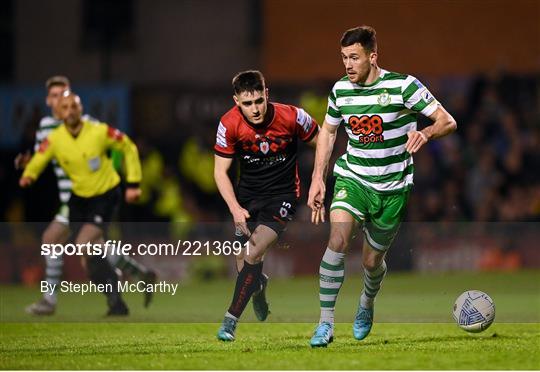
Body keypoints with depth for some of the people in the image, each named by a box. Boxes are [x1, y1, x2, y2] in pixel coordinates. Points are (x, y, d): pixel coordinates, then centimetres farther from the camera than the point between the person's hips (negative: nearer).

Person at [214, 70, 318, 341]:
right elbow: (220, 171, -9)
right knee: (242, 258, 6)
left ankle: (230, 320, -12)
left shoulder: (291, 117, -20)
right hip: (247, 196, 3)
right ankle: (259, 287, 44)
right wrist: (235, 209, -22)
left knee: (252, 255, -19)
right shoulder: (229, 124, -16)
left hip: (282, 194, -3)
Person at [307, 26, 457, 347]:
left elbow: (448, 122, -12)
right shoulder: (341, 90, -1)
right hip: (352, 179, 2)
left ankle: (367, 304, 45)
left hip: (392, 188, -2)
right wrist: (318, 179, 8)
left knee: (372, 260, 8)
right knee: (338, 240, -23)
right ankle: (326, 323, -19)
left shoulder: (403, 86, -14)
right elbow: (328, 131, 15)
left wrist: (426, 134, -35)